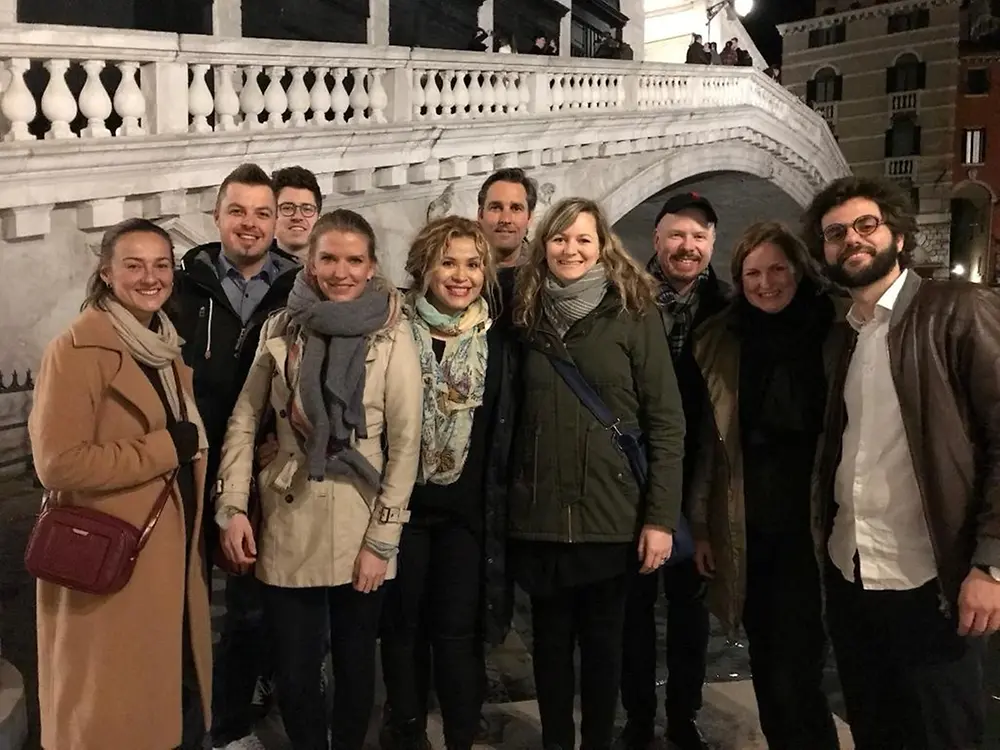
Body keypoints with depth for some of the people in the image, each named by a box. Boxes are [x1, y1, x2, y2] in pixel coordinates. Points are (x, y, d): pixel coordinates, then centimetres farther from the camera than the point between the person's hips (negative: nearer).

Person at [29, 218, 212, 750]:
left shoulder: (165, 345, 10)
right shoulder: (76, 349, -16)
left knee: (179, 702, 19)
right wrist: (167, 447, -20)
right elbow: (58, 464, -24)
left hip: (172, 552, 8)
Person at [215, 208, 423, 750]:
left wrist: (382, 540, -9)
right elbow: (244, 420, 7)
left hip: (360, 528, -1)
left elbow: (406, 446, -7)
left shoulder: (392, 335, -6)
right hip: (288, 526, 2)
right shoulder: (281, 327, 2)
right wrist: (232, 507, -3)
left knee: (355, 664, 14)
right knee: (293, 673, 8)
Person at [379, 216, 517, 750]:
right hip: (402, 500, 0)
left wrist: (501, 501, 4)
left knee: (458, 631, 3)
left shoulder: (499, 340, 2)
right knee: (401, 624, 10)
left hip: (469, 507, 0)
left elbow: (506, 431, 6)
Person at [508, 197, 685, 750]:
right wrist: (505, 501, 8)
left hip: (611, 515, -2)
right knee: (550, 640, 13)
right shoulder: (529, 316, 6)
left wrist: (661, 516, -11)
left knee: (602, 641, 11)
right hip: (539, 516, 3)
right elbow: (513, 417, 11)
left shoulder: (634, 314, -4)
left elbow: (666, 422, -6)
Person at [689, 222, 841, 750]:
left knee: (796, 673, -5)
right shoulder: (719, 340, 4)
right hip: (743, 527, 3)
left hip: (811, 525, -2)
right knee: (766, 665, 13)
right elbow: (704, 436, 5)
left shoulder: (834, 336, 0)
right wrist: (699, 525, 3)